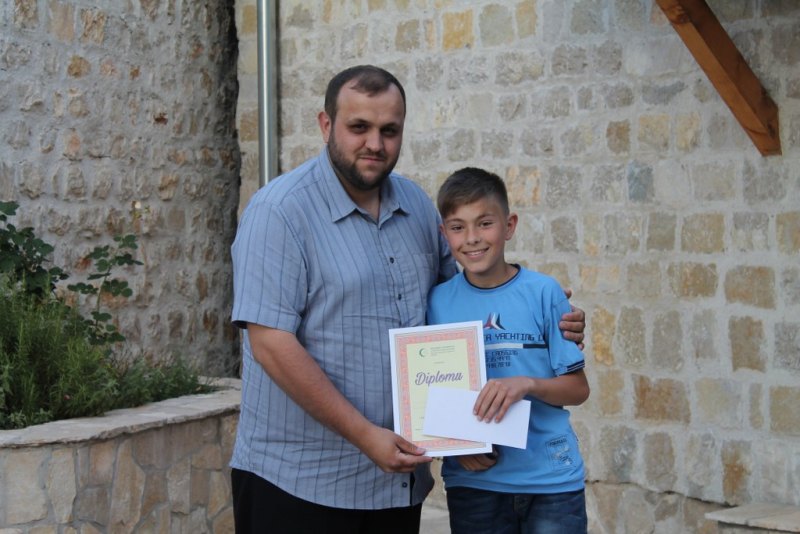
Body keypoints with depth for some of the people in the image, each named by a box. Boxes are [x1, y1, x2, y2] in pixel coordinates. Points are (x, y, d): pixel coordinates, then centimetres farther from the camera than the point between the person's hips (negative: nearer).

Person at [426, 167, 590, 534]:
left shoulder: (542, 292, -5)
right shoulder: (438, 301, -1)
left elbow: (578, 389, -2)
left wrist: (528, 384, -20)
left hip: (551, 478, -1)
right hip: (473, 481, 1)